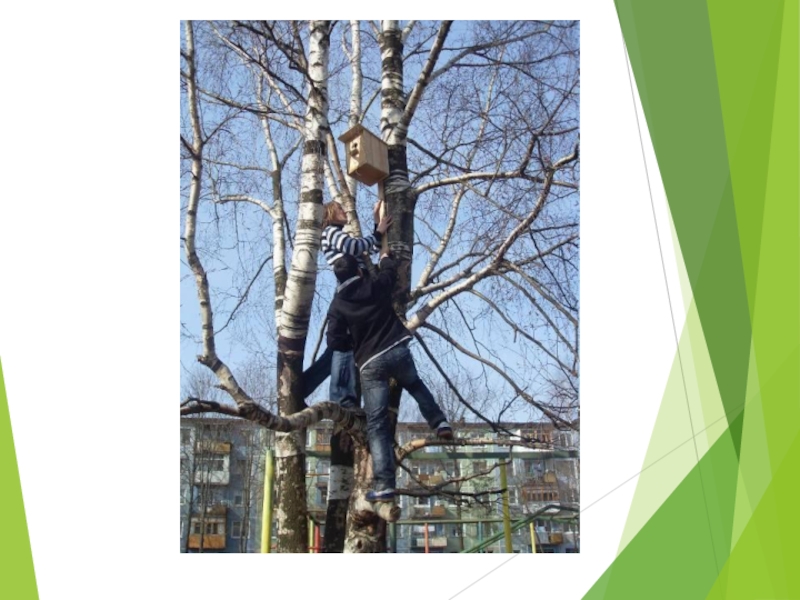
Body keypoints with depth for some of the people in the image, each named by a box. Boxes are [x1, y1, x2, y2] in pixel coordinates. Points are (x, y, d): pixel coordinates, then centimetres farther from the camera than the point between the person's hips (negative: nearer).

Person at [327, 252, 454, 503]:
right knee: (415, 385, 36)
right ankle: (440, 423, 23)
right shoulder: (377, 286, 4)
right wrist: (385, 256, 48)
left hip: (370, 364, -2)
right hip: (398, 350, 2)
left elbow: (334, 340, -3)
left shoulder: (337, 305, 1)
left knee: (376, 425, -2)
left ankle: (384, 484, -8)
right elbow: (390, 270, 26)